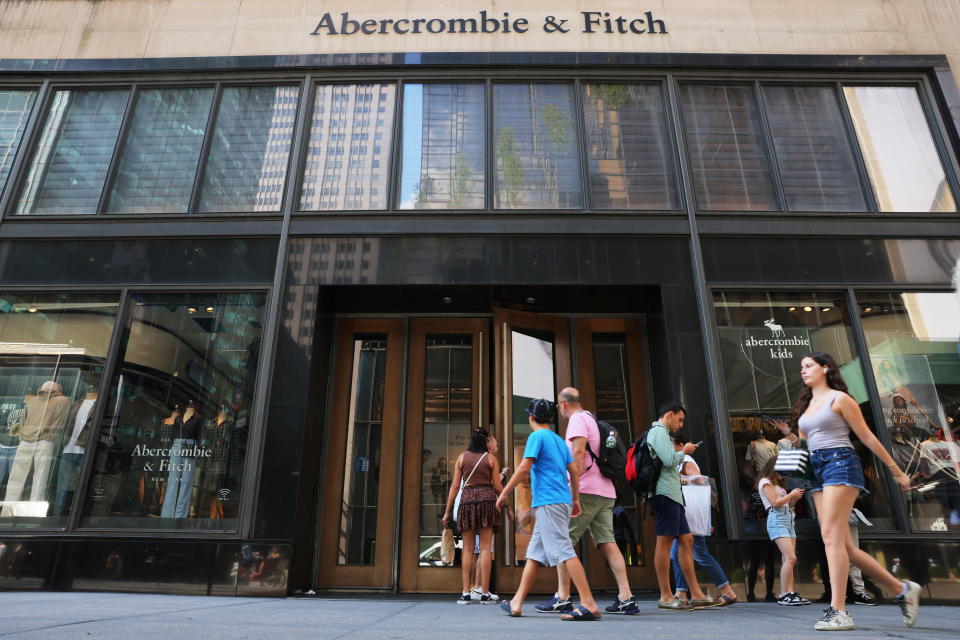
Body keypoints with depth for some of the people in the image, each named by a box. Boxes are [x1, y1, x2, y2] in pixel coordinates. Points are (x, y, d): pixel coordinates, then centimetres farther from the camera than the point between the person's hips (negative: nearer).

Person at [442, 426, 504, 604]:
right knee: (485, 548, 1)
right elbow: (497, 486, 2)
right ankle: (485, 594, 1)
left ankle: (466, 593, 5)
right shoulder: (491, 458, 5)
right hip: (487, 498, -1)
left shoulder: (461, 457, 8)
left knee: (467, 548, 7)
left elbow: (455, 486, 4)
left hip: (467, 498, 1)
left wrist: (447, 511, 8)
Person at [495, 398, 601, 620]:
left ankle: (589, 605, -13)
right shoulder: (559, 440, 19)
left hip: (549, 502, -9)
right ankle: (516, 603, 16)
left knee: (564, 552, -11)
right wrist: (575, 499, 24)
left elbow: (524, 468, -13)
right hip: (562, 501, 9)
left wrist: (504, 493, -7)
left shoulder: (537, 436, -5)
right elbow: (574, 471, 18)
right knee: (534, 552, 11)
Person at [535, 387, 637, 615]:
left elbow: (579, 453, -17)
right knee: (607, 542, 5)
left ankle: (562, 598, -2)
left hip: (586, 490, -9)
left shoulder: (577, 419, -4)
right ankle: (625, 598, 0)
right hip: (606, 492, 9)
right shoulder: (594, 421, 23)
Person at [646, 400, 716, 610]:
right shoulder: (658, 431, -7)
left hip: (673, 495, 11)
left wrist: (680, 453, 17)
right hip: (665, 493, -11)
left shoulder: (661, 433, 26)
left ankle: (697, 595, 12)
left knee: (686, 540, 9)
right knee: (665, 541, -8)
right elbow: (669, 460, -18)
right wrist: (684, 451, -2)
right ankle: (665, 597, -5)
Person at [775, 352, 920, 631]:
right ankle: (902, 590, 20)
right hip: (818, 470, 8)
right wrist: (786, 432, 5)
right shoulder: (806, 405, 20)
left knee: (831, 536, -15)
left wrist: (896, 471, 1)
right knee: (843, 545, 6)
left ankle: (838, 612, -12)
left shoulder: (839, 398, -1)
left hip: (840, 463, -8)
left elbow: (867, 437, 0)